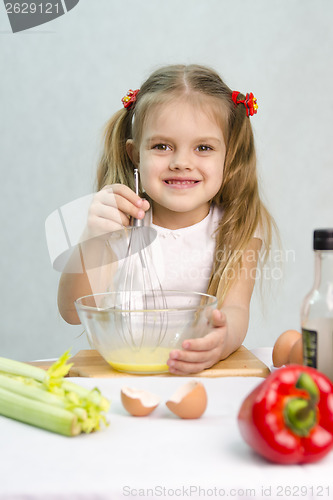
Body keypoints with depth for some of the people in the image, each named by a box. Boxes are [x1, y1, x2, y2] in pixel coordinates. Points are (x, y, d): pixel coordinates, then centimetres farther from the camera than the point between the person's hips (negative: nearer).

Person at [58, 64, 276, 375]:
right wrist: (93, 240, -29)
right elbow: (74, 313, -12)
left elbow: (235, 308, -17)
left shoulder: (238, 227, -3)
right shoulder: (119, 222, -4)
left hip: (209, 376, 2)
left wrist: (222, 340, -40)